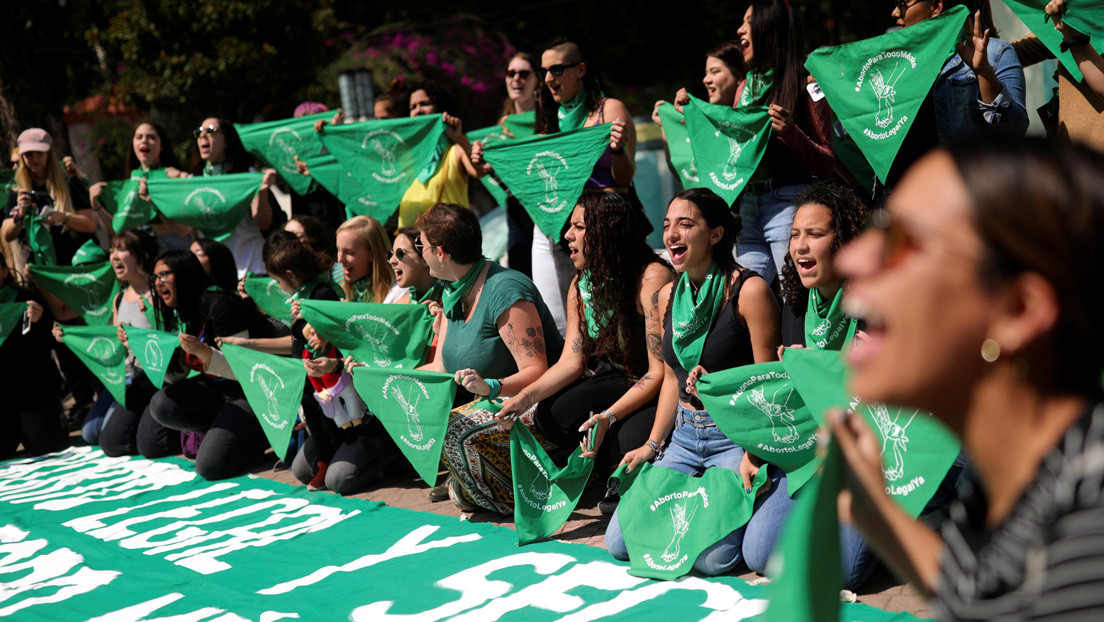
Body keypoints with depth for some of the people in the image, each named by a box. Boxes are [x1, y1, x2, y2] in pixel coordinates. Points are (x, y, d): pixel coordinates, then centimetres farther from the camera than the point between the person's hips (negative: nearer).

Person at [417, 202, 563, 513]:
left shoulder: (504, 291, -21)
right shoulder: (454, 294, 7)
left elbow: (536, 372, -26)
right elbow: (440, 368, 9)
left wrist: (490, 387, -43)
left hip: (535, 411, -9)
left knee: (455, 432, -29)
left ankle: (513, 499, -7)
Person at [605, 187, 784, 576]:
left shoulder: (748, 289, -12)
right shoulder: (668, 295, 9)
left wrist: (753, 456, -19)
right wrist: (652, 445, 10)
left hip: (737, 438, -6)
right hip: (684, 437, 7)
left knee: (709, 556, -21)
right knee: (620, 543, -4)